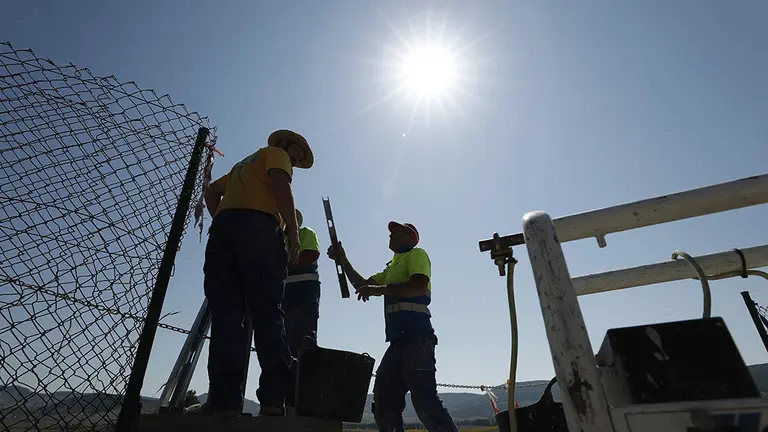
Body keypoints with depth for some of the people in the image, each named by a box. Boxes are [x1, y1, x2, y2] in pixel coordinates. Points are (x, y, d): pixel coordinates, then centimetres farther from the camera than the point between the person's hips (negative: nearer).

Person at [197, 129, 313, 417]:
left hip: (221, 229, 6)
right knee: (266, 313, -10)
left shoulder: (243, 164, 39)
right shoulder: (276, 154, 17)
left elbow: (212, 192, 34)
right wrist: (293, 232, -9)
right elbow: (281, 187, -4)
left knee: (226, 316, -3)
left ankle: (224, 400, -12)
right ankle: (275, 399, -17)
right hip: (257, 228, -6)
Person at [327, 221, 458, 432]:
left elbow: (419, 287, -15)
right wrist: (343, 260, 25)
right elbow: (362, 285, 31)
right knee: (384, 399, 7)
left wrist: (379, 290, -19)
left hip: (415, 336, -9)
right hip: (399, 339, 9)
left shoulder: (417, 254, 4)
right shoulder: (392, 267, 28)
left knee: (424, 399, -13)